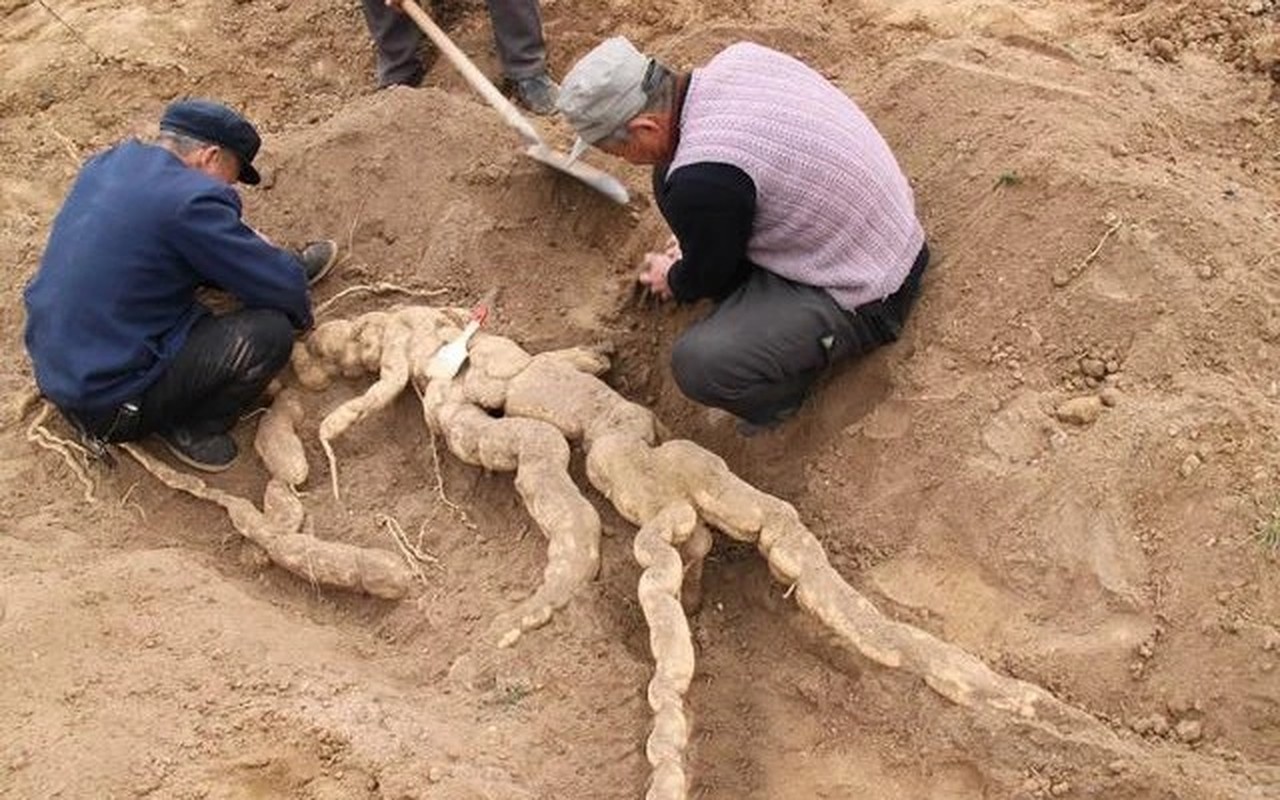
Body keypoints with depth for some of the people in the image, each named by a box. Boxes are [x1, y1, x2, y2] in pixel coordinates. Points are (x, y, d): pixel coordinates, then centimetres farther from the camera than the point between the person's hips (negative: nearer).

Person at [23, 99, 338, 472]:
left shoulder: (109, 162, 4)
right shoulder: (190, 200, -23)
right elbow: (283, 289, -13)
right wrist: (300, 314, 8)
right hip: (110, 403, -9)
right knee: (271, 332, -15)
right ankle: (188, 425, 3)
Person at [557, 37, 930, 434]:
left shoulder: (702, 181, -32)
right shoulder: (736, 59, -8)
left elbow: (705, 277, -10)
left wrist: (672, 282, 12)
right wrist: (694, 244, 22)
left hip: (866, 298, -9)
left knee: (697, 364, -26)